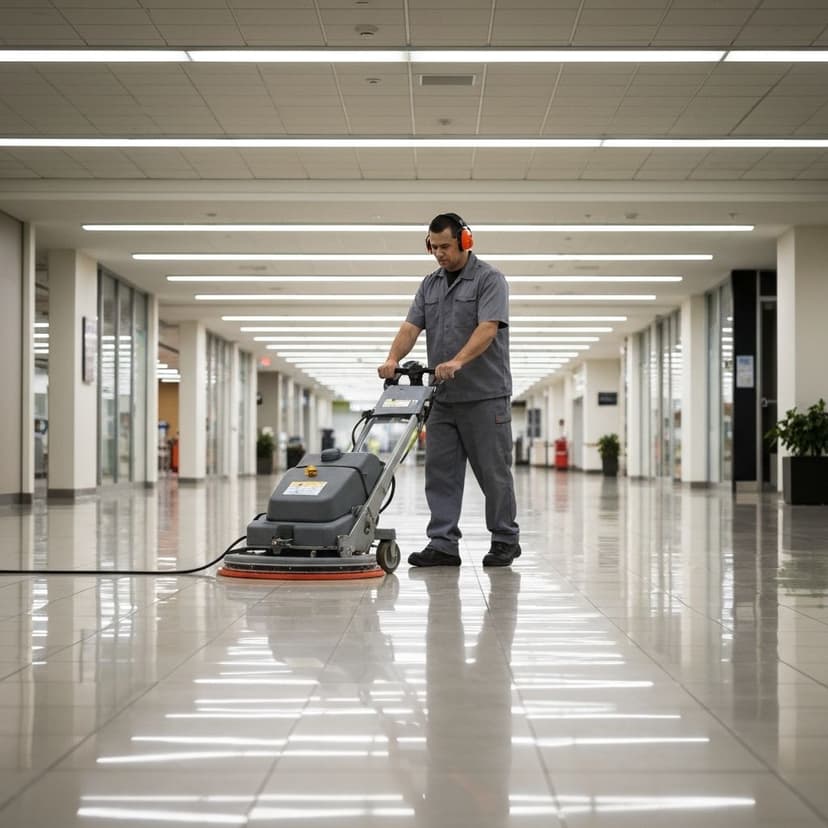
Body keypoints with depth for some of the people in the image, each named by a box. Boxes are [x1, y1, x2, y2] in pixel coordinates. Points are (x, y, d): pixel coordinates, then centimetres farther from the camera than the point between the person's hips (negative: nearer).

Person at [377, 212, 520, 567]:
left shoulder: (489, 279, -7)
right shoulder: (429, 285, 13)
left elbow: (488, 328, -19)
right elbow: (411, 327, 5)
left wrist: (457, 361, -32)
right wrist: (393, 359, -14)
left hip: (485, 395, -6)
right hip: (443, 396, 6)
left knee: (493, 471, 1)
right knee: (440, 471, 2)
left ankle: (505, 541, 13)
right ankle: (443, 544, 3)